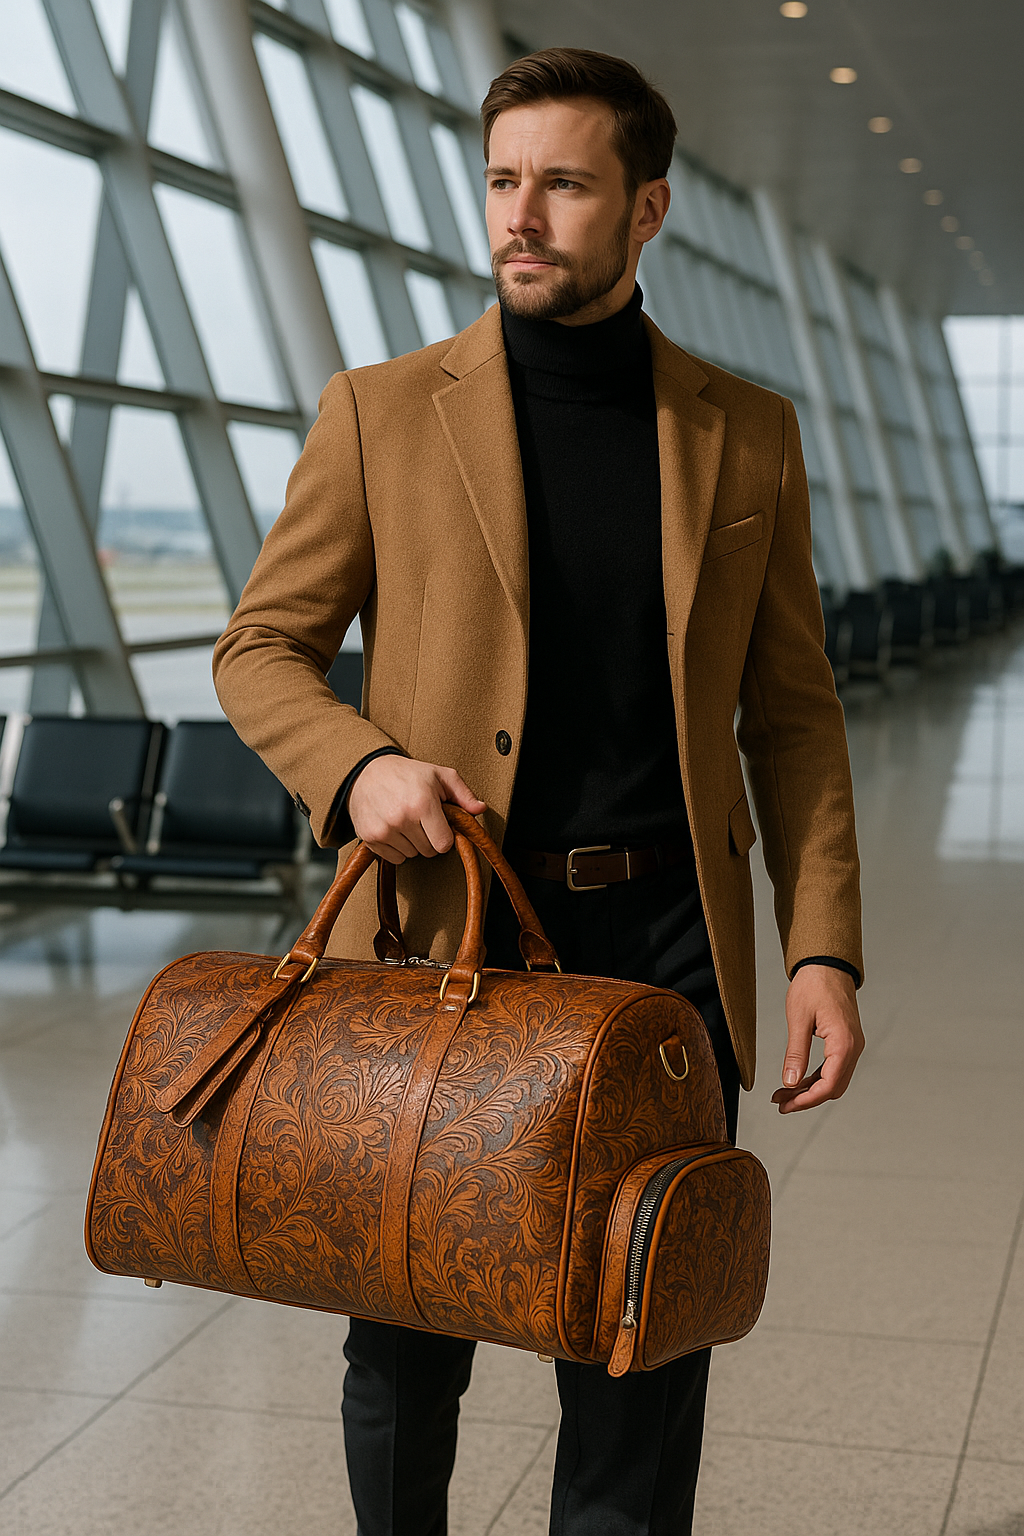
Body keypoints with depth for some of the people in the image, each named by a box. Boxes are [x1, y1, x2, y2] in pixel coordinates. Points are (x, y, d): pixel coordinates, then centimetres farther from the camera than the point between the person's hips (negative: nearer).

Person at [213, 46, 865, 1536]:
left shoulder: (747, 433, 6)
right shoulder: (382, 412, 2)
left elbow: (792, 712, 8)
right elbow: (262, 648, 7)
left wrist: (825, 949, -2)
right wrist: (359, 766, -14)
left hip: (667, 949, 1)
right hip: (438, 939, 0)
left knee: (642, 1355, 5)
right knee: (405, 1342, 11)